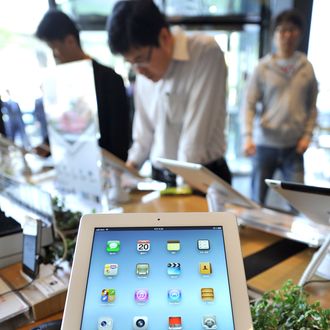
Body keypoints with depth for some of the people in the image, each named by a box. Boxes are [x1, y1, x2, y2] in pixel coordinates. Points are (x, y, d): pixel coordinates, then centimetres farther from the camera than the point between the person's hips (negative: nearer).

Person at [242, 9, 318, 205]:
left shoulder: (306, 67, 5)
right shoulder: (263, 67, -2)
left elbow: (312, 106, 8)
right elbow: (249, 104, -5)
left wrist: (307, 134, -1)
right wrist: (248, 136, -16)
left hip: (294, 145, 2)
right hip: (265, 144, -1)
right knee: (257, 200, 9)